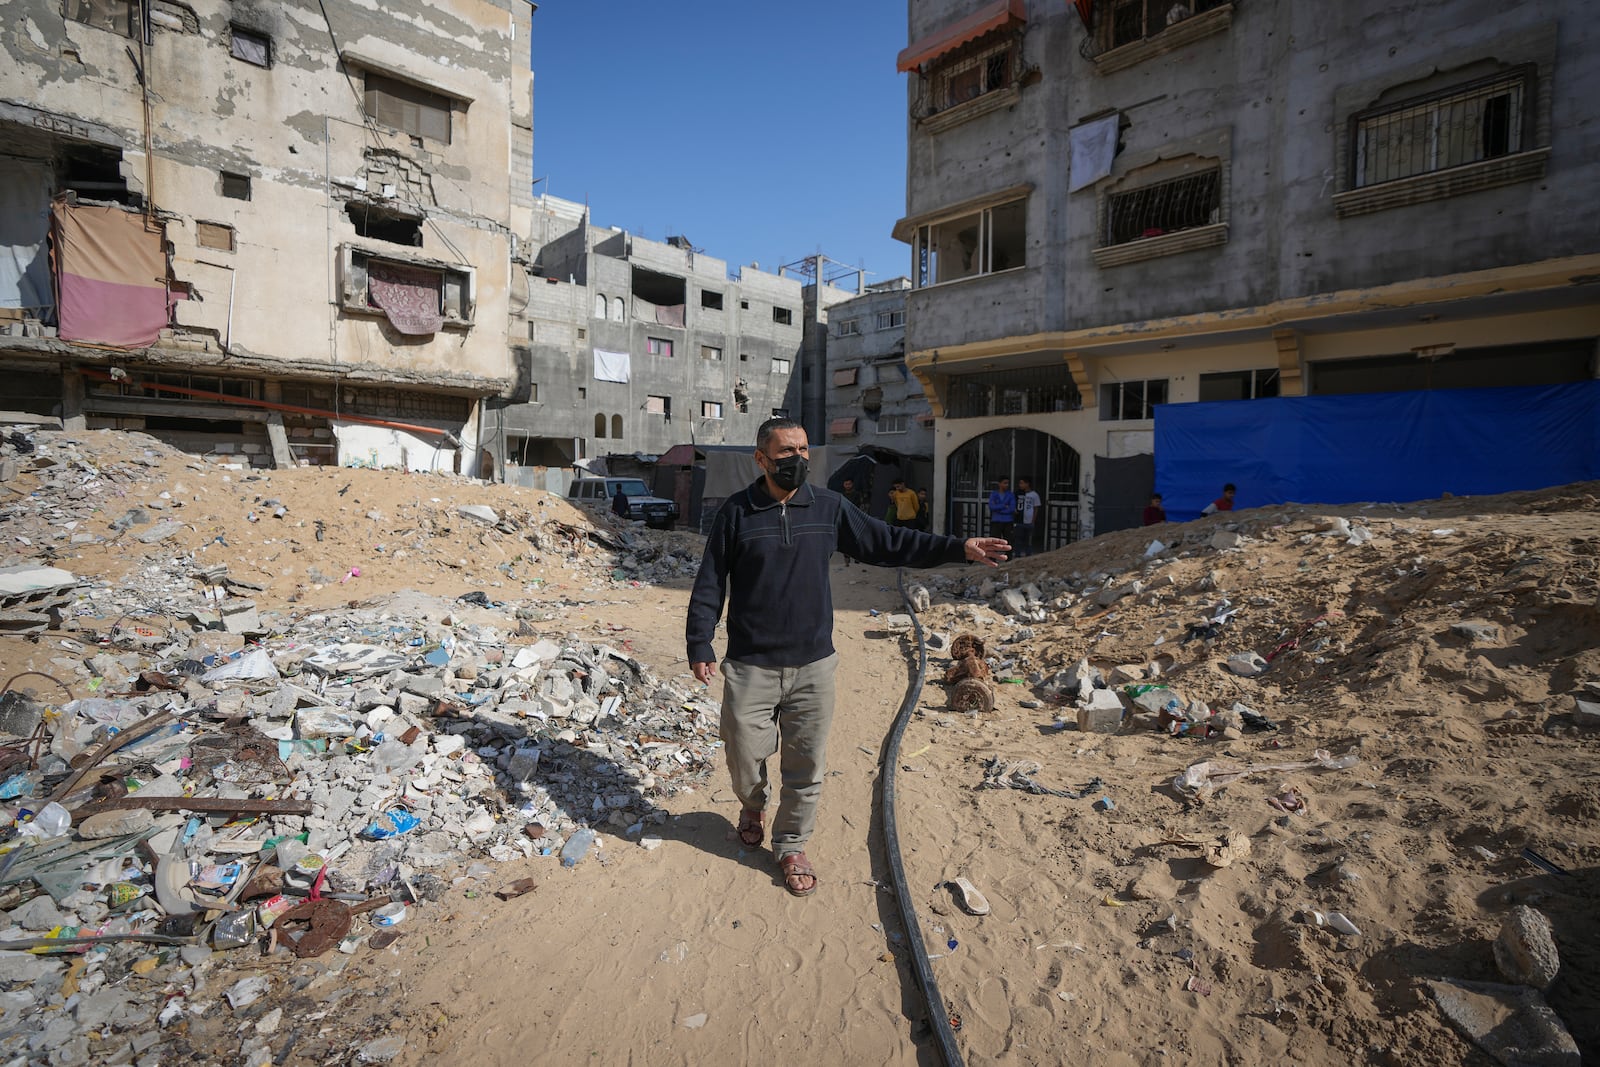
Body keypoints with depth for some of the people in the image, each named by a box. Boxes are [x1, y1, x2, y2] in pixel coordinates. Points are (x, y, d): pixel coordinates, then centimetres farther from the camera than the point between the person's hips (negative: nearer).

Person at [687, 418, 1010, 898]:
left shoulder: (829, 507, 2)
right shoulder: (736, 512, -5)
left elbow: (887, 543, 6)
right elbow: (710, 584, -1)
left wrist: (958, 549, 1)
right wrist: (699, 645, -6)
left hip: (813, 665, 2)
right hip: (750, 666, -2)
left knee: (806, 765, 10)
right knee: (744, 755, 10)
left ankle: (791, 846, 34)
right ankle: (753, 806, 45)